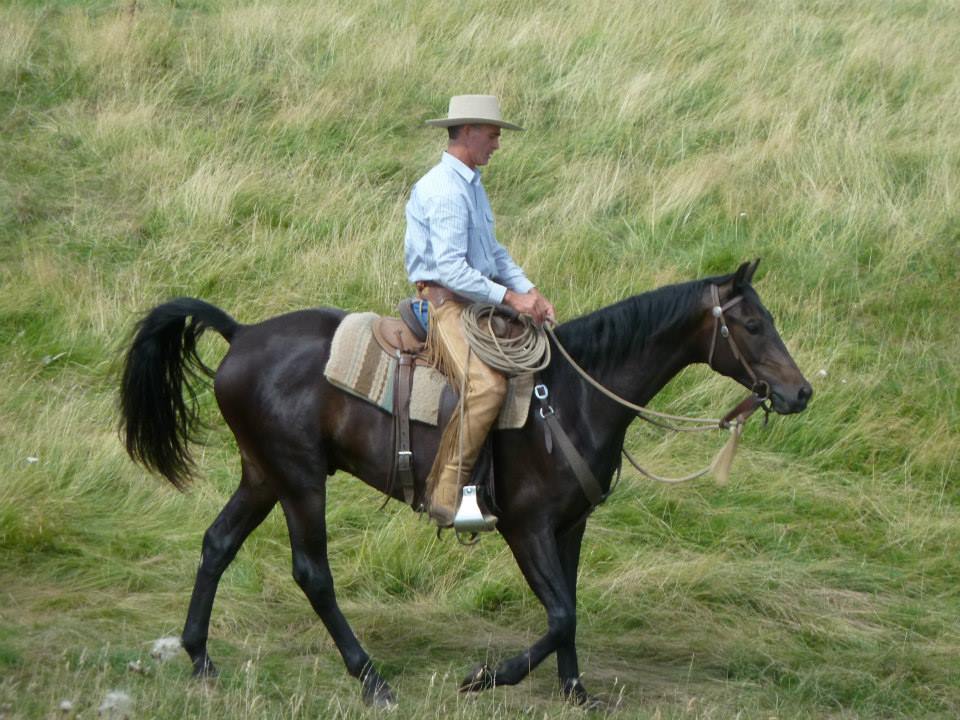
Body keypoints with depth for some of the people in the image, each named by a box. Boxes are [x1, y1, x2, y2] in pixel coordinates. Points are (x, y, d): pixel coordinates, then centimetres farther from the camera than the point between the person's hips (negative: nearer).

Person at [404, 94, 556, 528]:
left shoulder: (471, 184, 18)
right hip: (446, 302, -11)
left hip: (479, 301, 11)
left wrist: (530, 293, 9)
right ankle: (445, 495, -28)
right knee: (486, 386, -30)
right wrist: (509, 298, -18)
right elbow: (450, 268, -22)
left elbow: (493, 252, 24)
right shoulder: (443, 190, -16)